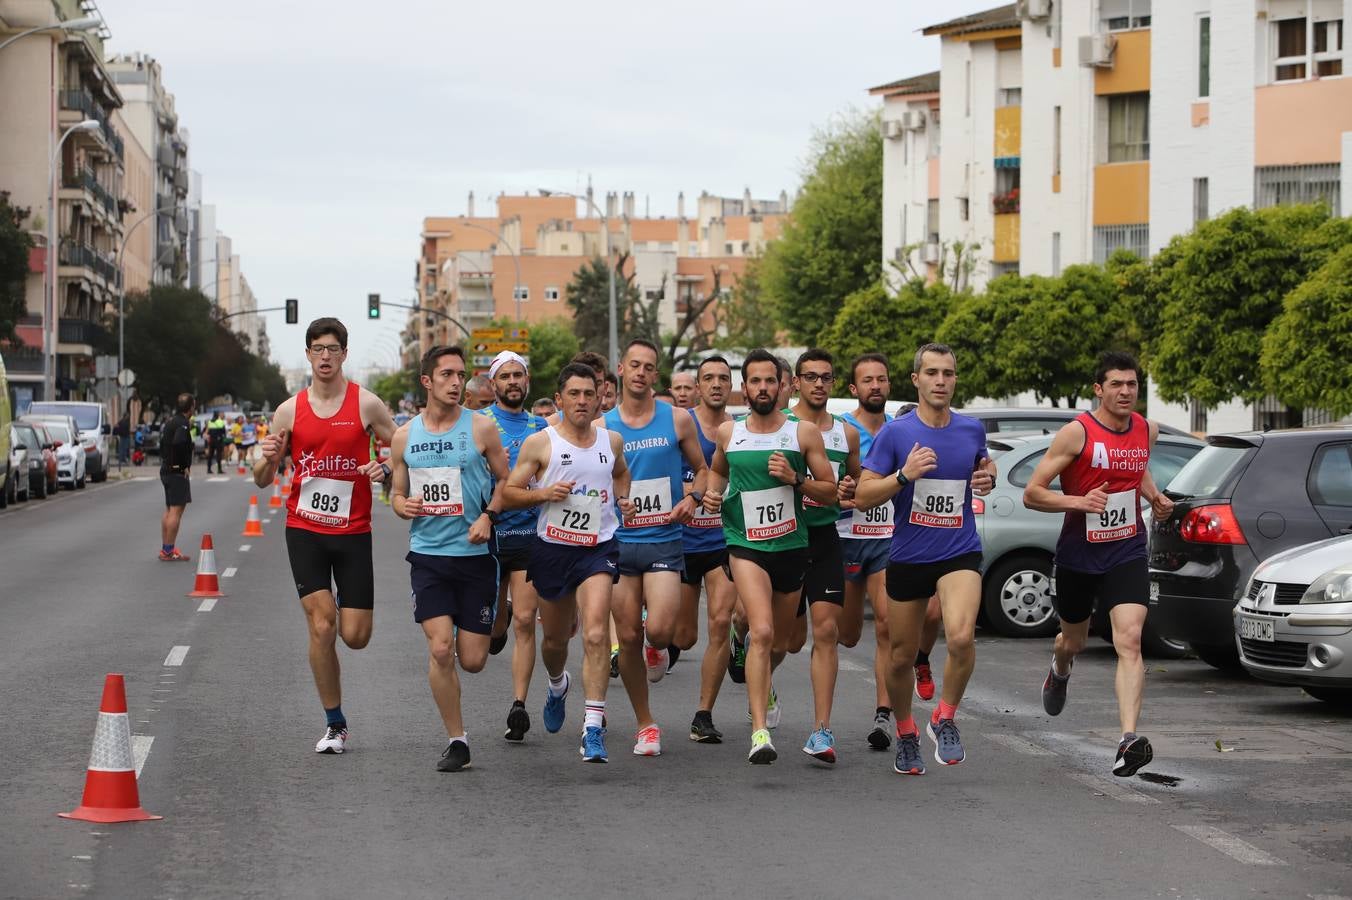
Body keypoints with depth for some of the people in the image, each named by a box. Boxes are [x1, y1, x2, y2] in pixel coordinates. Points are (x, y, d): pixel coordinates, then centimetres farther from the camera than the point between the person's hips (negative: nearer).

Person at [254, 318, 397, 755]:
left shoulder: (366, 404, -1)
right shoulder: (290, 410, 4)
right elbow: (262, 479, 8)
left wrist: (385, 469, -18)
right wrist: (268, 460, -15)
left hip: (353, 531, 0)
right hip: (304, 530, 1)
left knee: (355, 636, -2)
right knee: (321, 627, -10)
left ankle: (341, 602, 38)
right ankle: (335, 725, 4)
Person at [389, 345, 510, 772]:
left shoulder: (480, 428, -1)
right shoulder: (404, 436, 5)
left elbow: (505, 480, 8)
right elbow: (396, 493, 15)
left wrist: (488, 516, -9)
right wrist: (402, 505, -8)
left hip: (475, 555, -1)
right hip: (428, 555, 1)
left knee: (472, 660, 0)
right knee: (440, 648, -13)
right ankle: (456, 741, 0)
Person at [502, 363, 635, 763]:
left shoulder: (611, 441, 6)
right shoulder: (539, 443, -4)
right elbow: (508, 493, -1)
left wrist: (624, 499, 10)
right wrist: (543, 493, -18)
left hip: (598, 549, 0)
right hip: (552, 549, 0)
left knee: (595, 635, -19)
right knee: (555, 638, 16)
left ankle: (593, 728, -21)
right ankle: (557, 685, 52)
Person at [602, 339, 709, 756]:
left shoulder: (677, 420, 3)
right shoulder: (601, 427, 4)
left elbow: (702, 468, 12)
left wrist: (692, 498, -7)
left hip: (664, 541, -1)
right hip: (618, 543, 1)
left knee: (658, 630, -19)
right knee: (628, 637, 2)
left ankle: (657, 648, 20)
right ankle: (646, 724, 16)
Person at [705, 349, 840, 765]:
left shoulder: (804, 432, -2)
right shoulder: (728, 433, 3)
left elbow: (830, 491, 0)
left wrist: (795, 479, -16)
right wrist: (713, 493, 4)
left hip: (791, 545, 2)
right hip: (746, 545, -2)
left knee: (779, 644, 17)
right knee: (762, 632, -23)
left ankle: (761, 685, 53)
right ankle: (759, 732, -26)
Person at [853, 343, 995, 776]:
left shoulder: (972, 430, 4)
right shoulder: (894, 433, -5)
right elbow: (863, 496, -7)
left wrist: (988, 476, 5)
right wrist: (904, 474, -21)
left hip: (960, 553, 0)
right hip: (907, 557, 0)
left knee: (961, 637, -25)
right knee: (901, 656, 9)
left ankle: (945, 718, -2)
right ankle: (905, 734, 34)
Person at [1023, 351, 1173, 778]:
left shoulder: (1147, 430, 2)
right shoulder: (1077, 433, -14)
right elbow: (1032, 493, -14)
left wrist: (1155, 497, 8)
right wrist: (1077, 501, -29)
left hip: (1127, 554, 2)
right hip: (1078, 555, -2)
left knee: (1129, 641, -18)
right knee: (1074, 639, 20)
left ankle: (1129, 739, -27)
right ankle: (1059, 672, 59)